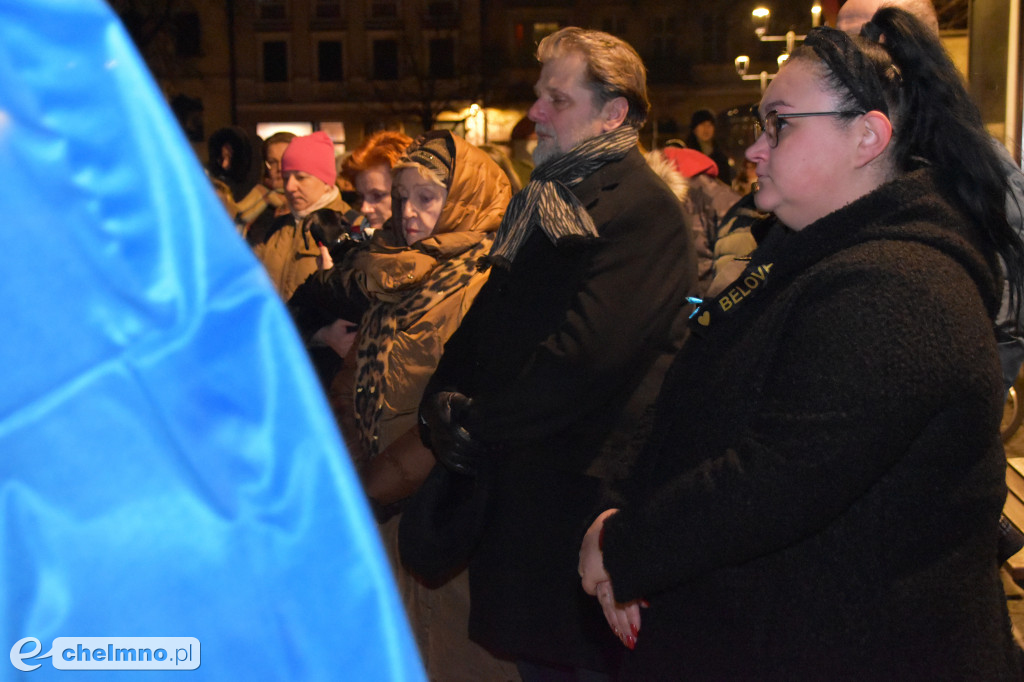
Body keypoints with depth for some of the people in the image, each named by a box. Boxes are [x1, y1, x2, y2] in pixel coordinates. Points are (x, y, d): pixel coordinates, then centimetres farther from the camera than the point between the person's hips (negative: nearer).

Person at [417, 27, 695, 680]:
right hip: (518, 473, 8)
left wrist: (476, 424, -16)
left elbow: (584, 354, -23)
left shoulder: (645, 208, -14)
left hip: (584, 481, -8)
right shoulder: (546, 199, 14)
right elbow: (488, 314, 15)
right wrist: (445, 396, -1)